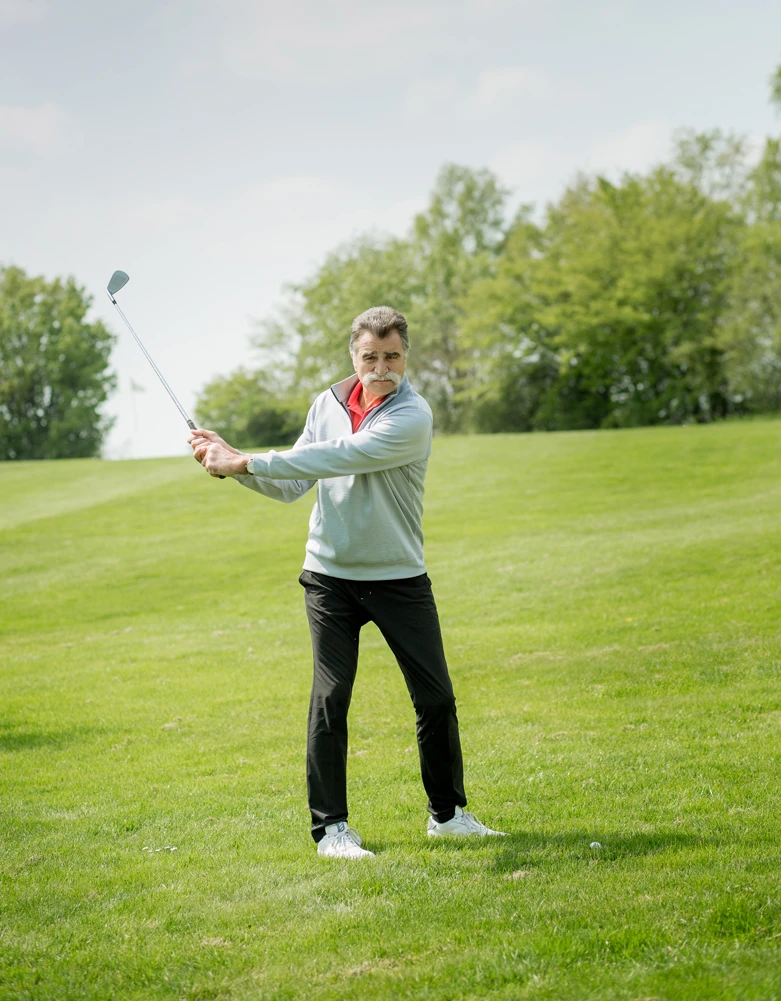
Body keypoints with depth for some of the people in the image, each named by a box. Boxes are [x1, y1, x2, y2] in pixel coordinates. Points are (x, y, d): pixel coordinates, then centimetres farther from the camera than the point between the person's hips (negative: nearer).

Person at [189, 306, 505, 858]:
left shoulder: (413, 416, -15)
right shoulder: (328, 404, 4)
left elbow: (339, 458, -25)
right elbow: (293, 484, 7)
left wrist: (248, 461, -24)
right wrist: (232, 464, -9)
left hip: (400, 578, -2)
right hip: (330, 576, 3)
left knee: (436, 698, 2)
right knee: (330, 698, -4)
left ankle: (448, 813, 21)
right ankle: (331, 826, 5)